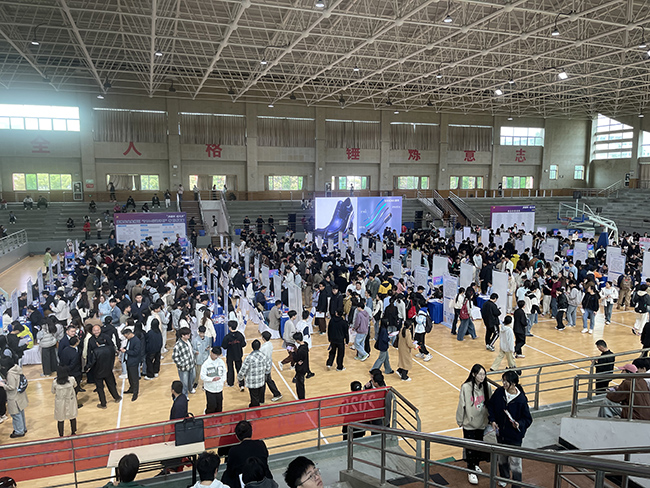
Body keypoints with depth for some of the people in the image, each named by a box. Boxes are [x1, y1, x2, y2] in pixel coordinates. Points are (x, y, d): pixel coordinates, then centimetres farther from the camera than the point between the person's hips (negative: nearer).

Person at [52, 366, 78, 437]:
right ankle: (73, 433, 35)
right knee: (72, 417, 19)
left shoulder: (55, 382, -20)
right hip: (70, 402, 1)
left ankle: (61, 435, 27)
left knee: (60, 420, 15)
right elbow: (75, 385, 4)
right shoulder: (72, 379, -17)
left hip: (60, 403, -1)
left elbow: (53, 392, -2)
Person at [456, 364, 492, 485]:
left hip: (482, 423, 4)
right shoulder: (466, 387, -18)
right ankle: (471, 471, 22)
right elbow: (461, 405, -11)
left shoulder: (487, 387, -6)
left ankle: (476, 465, 42)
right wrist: (460, 421, -4)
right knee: (470, 448, 6)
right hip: (469, 424, -4)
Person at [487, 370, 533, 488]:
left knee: (515, 461, 4)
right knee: (502, 457, 24)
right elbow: (490, 405, 6)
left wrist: (520, 424, -29)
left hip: (514, 436, -5)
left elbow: (528, 419, -10)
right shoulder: (499, 392, -10)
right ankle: (504, 477, 49)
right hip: (500, 432, 5)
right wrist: (492, 420, -3)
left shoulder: (521, 400, -21)